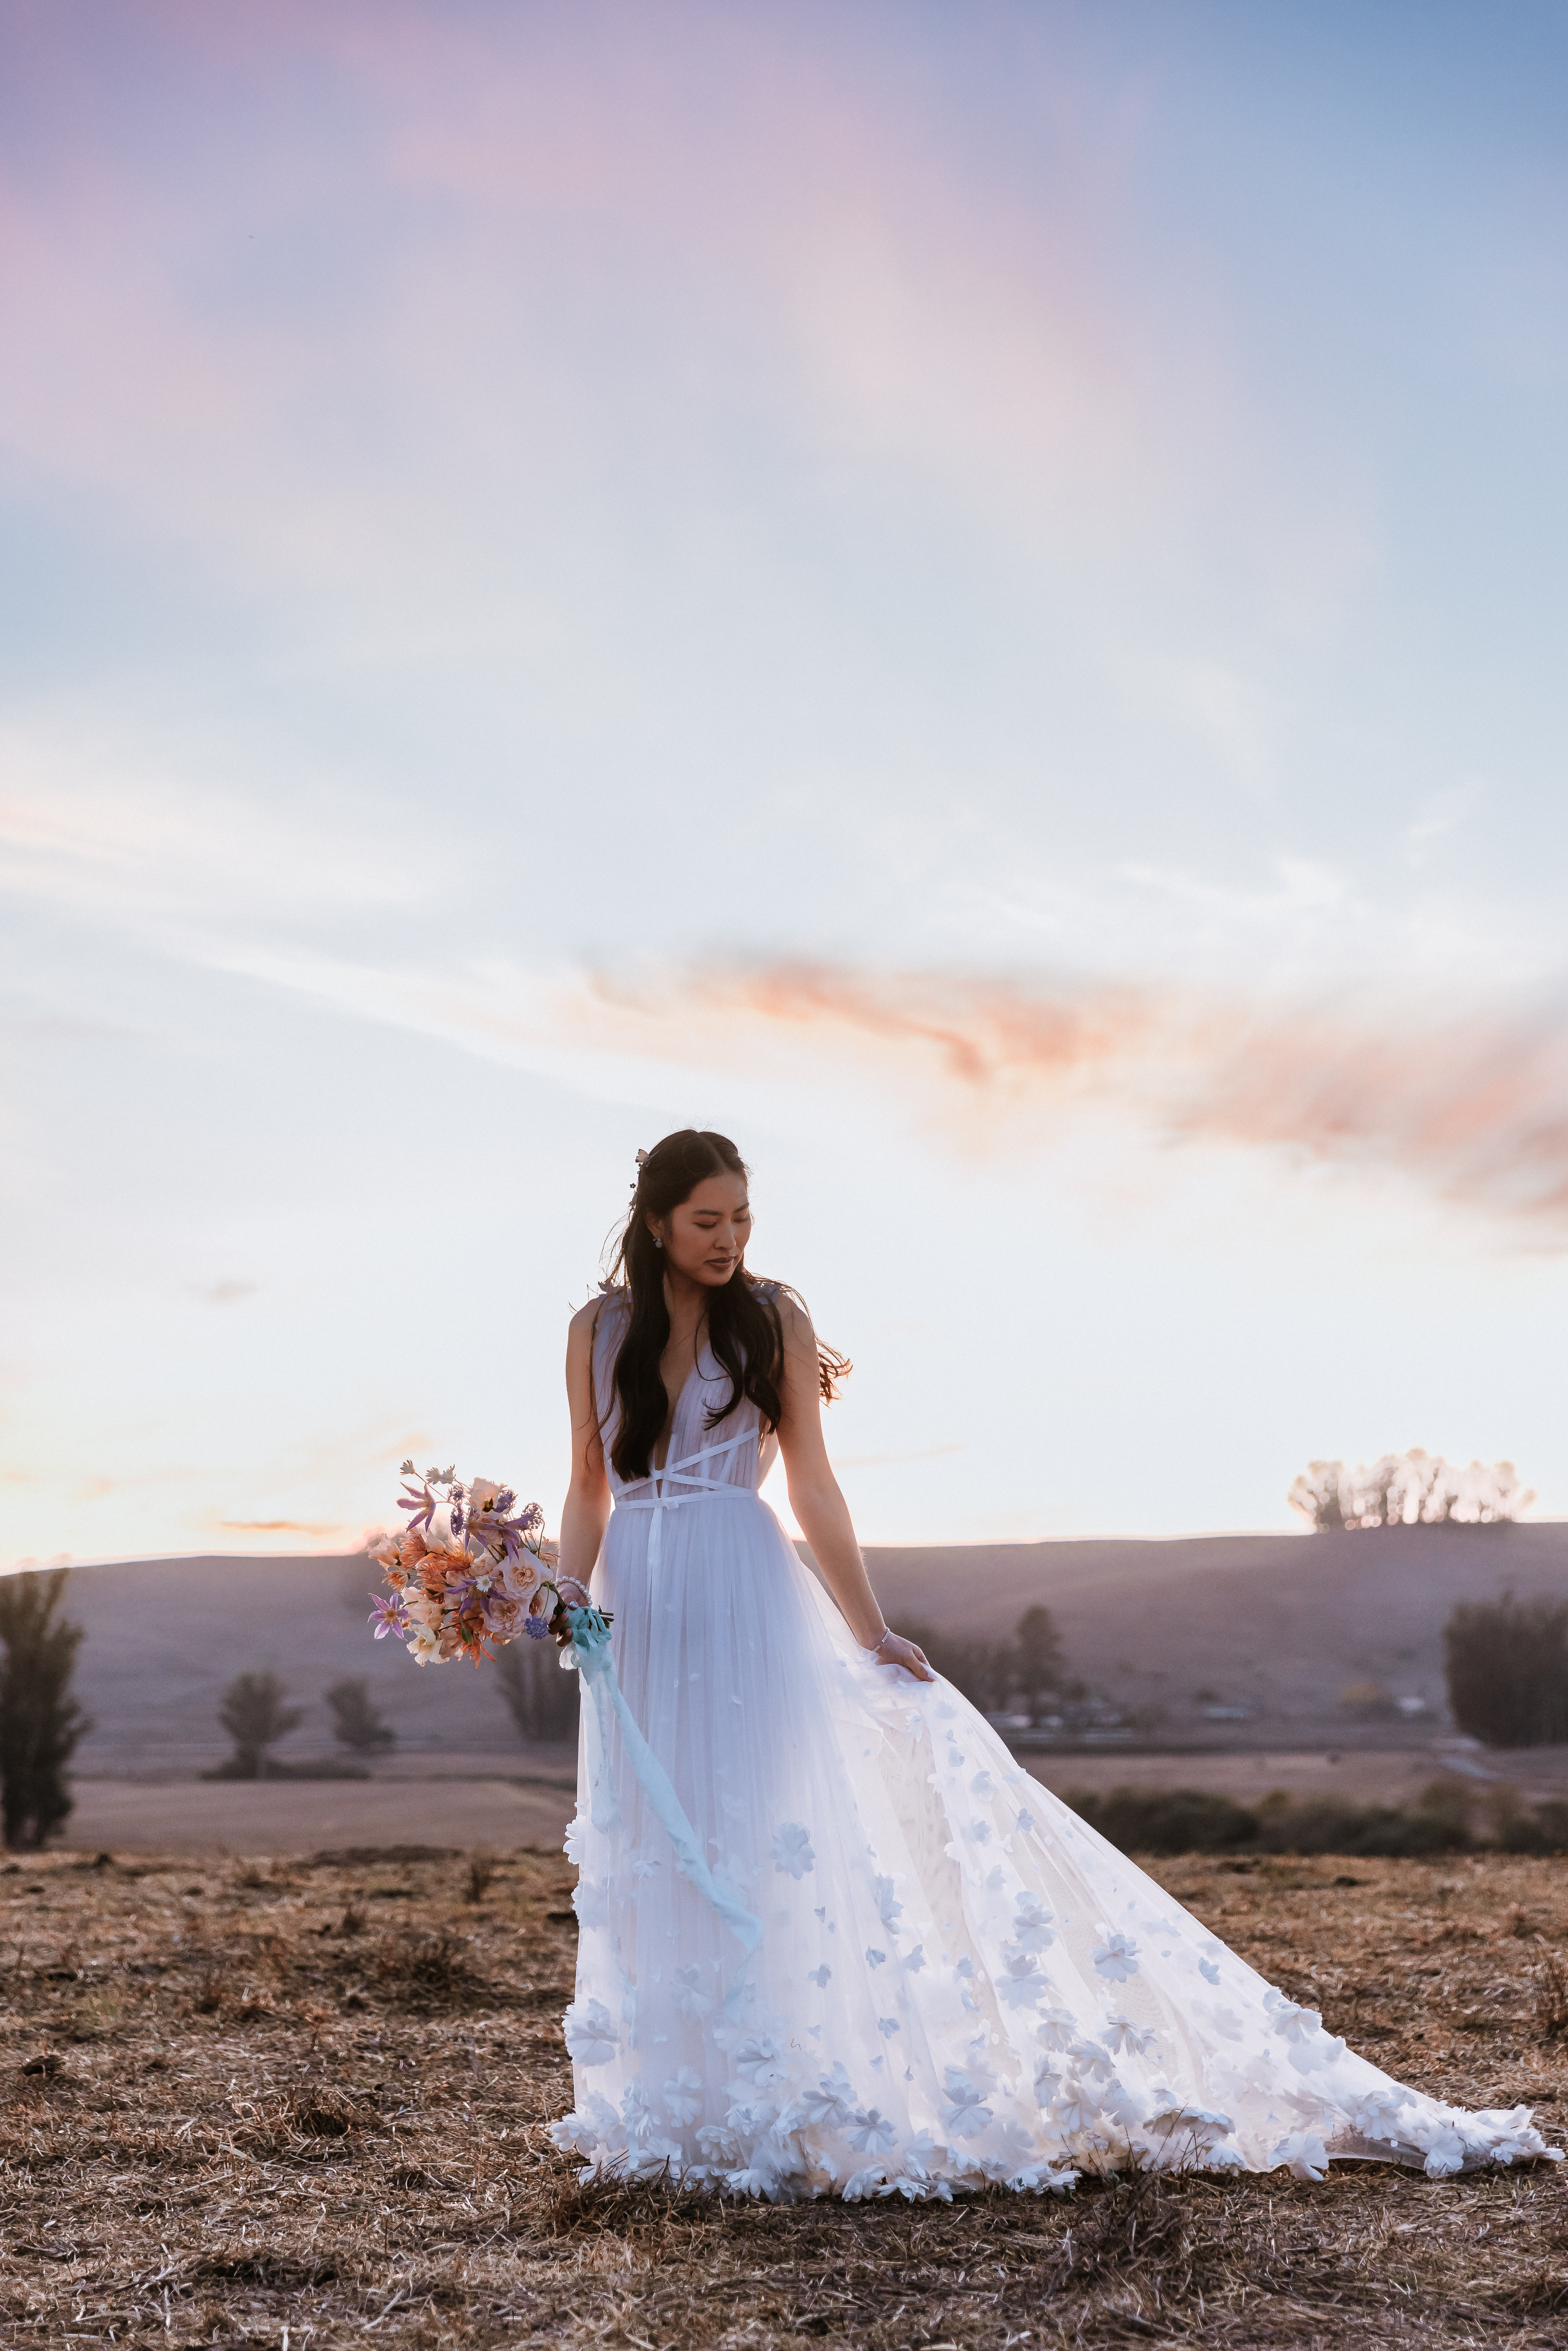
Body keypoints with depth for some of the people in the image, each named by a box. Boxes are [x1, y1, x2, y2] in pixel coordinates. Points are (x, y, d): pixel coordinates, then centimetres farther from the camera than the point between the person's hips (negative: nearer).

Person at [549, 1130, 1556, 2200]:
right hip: (637, 1616, 3)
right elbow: (590, 1488, 11)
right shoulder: (599, 1330, 6)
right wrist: (572, 1591, -6)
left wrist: (871, 1633, -5)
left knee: (760, 1847, -6)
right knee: (655, 1861, 6)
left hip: (749, 1602, -3)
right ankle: (684, 2100, 17)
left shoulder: (773, 1320, 0)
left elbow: (815, 1489, -1)